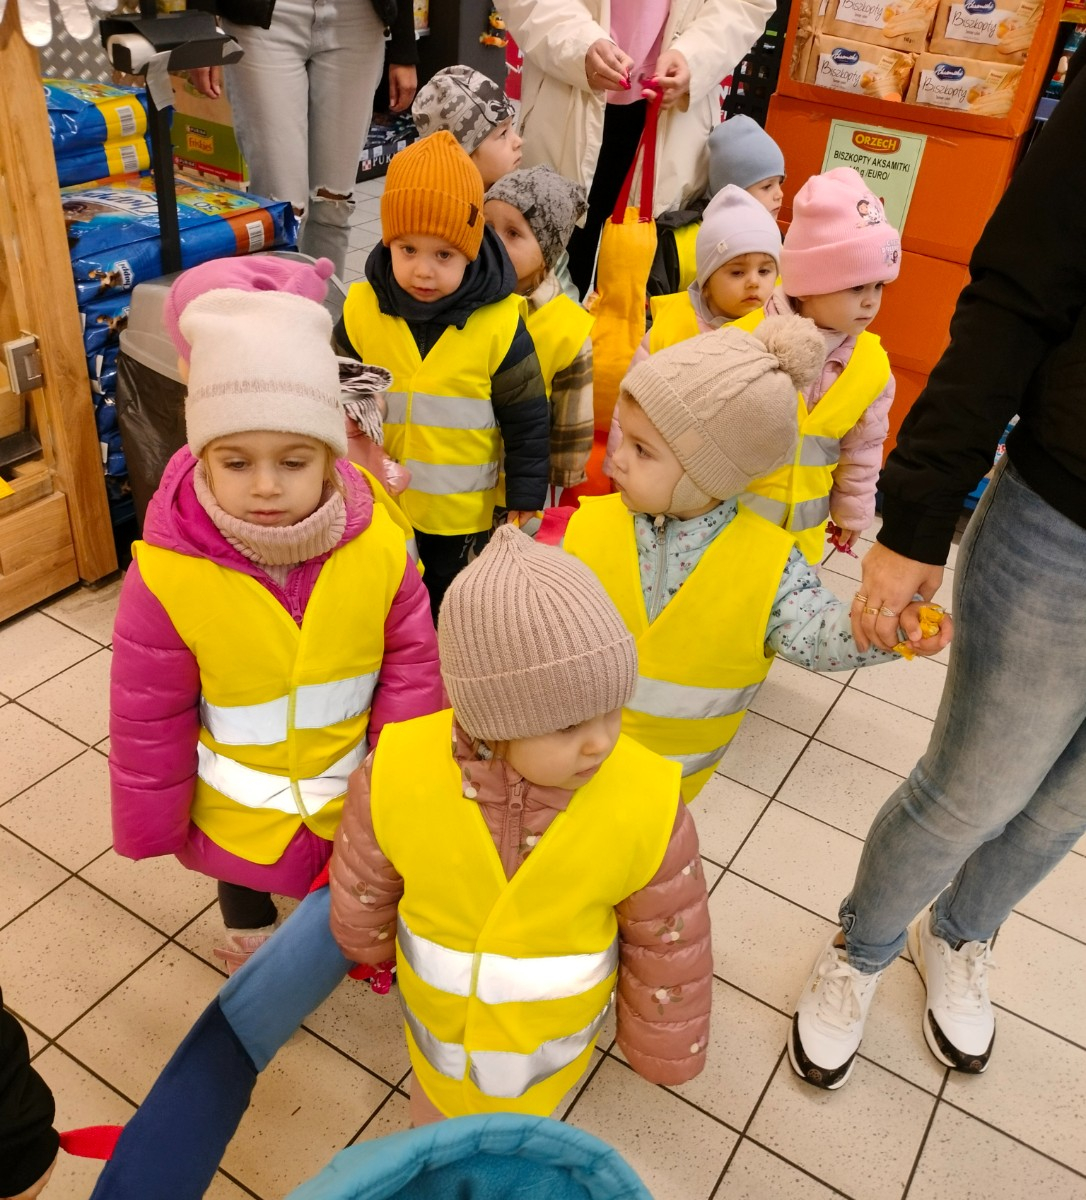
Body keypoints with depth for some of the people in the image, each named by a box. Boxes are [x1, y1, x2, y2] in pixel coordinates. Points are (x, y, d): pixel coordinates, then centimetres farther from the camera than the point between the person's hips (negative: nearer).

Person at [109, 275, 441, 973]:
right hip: (237, 807, -1)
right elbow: (149, 718, -16)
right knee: (241, 872, 30)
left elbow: (412, 661, -11)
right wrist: (153, 824, -5)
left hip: (356, 789, 2)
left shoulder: (378, 544, -25)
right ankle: (249, 934, 64)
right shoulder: (167, 575, -29)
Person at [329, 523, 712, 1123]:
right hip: (441, 1003, 1)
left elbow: (669, 941, -18)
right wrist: (363, 938, 8)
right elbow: (363, 881, -12)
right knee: (439, 1081, 32)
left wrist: (663, 1044, -3)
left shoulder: (646, 808, -37)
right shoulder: (396, 779, -35)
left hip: (556, 1018, 0)